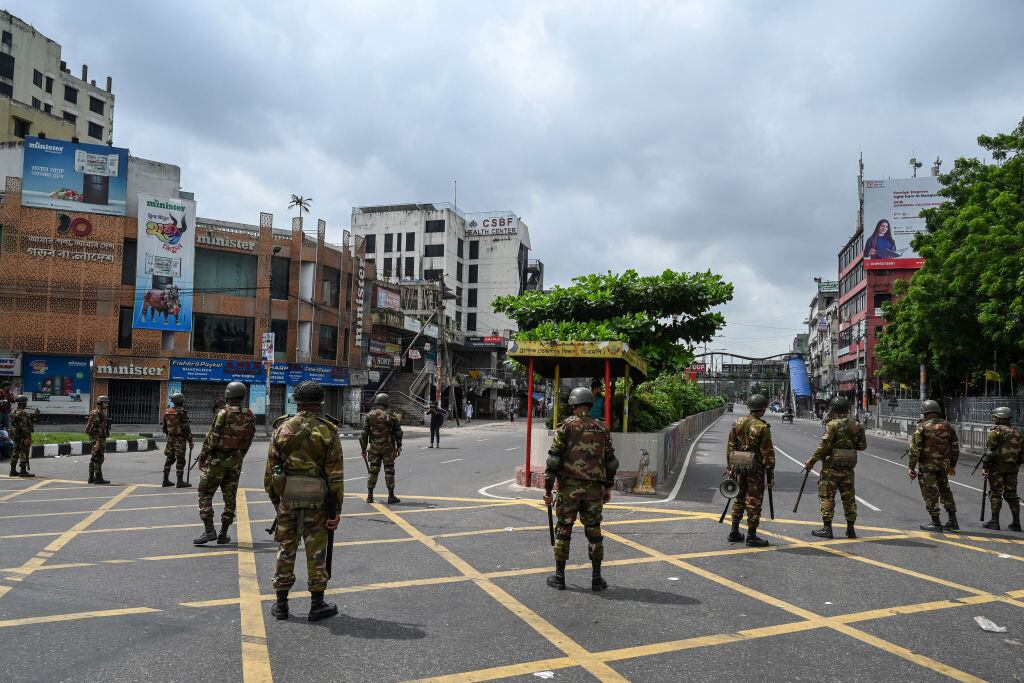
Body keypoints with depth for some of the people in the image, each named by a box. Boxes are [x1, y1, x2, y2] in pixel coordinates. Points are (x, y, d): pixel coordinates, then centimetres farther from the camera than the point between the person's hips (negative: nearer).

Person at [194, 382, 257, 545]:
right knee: (230, 497, 11)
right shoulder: (250, 417, 2)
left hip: (217, 460, -5)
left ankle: (209, 530, -5)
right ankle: (223, 534, 15)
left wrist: (202, 457, -3)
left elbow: (212, 437, -13)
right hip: (235, 462, 5)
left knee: (205, 493, 5)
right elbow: (248, 442, 6)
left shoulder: (224, 413, -14)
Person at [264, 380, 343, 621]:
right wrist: (336, 507, -2)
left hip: (287, 496, 3)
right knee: (316, 550, 6)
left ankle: (281, 604, 20)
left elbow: (271, 467, 4)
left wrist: (274, 497, 15)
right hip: (317, 500, -2)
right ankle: (317, 604, 13)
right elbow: (335, 474, -8)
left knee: (285, 548, 13)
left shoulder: (282, 428, 2)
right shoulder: (328, 431, -7)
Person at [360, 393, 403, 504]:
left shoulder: (369, 416, 1)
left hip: (374, 448, 2)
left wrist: (364, 449, 7)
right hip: (388, 448, -2)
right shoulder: (391, 416, -5)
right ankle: (391, 497, 5)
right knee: (389, 471, 3)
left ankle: (369, 496, 12)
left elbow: (364, 434, 1)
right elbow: (398, 432, -2)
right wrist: (399, 447, 7)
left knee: (372, 471, 10)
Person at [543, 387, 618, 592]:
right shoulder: (602, 429, 6)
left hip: (569, 486, -2)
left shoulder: (565, 426, -5)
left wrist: (548, 488, -3)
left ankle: (559, 577, 13)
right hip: (594, 489, 3)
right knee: (593, 531, 11)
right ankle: (597, 578, 14)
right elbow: (610, 461, 8)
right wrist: (608, 488, 18)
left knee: (563, 530, 8)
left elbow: (554, 459, -8)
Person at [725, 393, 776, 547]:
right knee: (754, 501, 2)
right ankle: (751, 537, 6)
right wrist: (770, 475, -8)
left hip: (739, 466, 6)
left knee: (739, 498, 16)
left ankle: (734, 532, 21)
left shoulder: (737, 423, 5)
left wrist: (730, 468, 15)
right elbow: (767, 453, -13)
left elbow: (730, 447, 8)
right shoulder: (762, 427, -13)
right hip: (755, 468, -6)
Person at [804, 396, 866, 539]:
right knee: (849, 497, 13)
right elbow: (862, 445, 10)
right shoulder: (856, 426, 5)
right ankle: (851, 529, 17)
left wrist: (812, 461, -10)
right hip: (848, 468, 5)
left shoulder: (832, 425, -13)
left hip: (831, 466, -5)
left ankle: (827, 528, 3)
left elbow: (824, 446, -17)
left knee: (826, 496, 2)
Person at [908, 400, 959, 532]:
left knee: (930, 493, 2)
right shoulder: (948, 426, 6)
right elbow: (955, 447, 12)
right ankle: (953, 522, 21)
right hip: (943, 465, 5)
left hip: (927, 465, -5)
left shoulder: (922, 427, -9)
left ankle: (935, 523, 3)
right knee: (945, 491, 18)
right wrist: (952, 465, 22)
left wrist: (911, 467, -7)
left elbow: (915, 448, -12)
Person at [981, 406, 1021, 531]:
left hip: (997, 466, -6)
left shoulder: (996, 431, -8)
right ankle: (1016, 522, 12)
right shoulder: (1018, 432, 12)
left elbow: (990, 451, -13)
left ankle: (994, 521, -1)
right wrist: (1016, 466, 20)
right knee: (1011, 494, 11)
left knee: (995, 493, -2)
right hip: (1012, 468, 6)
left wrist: (984, 467, -10)